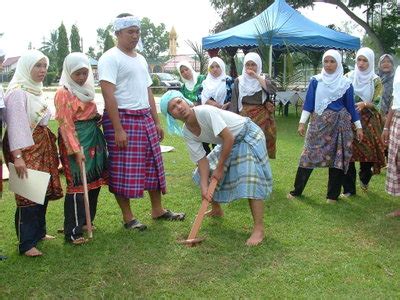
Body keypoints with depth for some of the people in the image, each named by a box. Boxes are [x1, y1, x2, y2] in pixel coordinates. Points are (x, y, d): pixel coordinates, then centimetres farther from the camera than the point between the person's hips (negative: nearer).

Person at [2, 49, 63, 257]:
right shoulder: (17, 92, -13)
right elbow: (15, 125, -19)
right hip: (25, 149, -9)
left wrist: (50, 148, 17)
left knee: (43, 191, 14)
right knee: (28, 195, -6)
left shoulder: (36, 90, 14)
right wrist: (17, 156, -25)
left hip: (42, 147, 9)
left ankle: (38, 232, 29)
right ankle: (26, 244, 3)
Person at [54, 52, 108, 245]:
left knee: (94, 183, 13)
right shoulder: (64, 93, -11)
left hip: (94, 139, 8)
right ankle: (73, 232, 2)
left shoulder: (86, 90, 13)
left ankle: (86, 221, 28)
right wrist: (76, 150, -20)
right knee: (78, 186, -6)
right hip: (76, 140, -8)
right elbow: (66, 124, -15)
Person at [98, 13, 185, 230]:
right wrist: (118, 129, -22)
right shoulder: (110, 58, -8)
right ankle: (128, 217, 11)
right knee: (123, 170, -2)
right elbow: (108, 95, -17)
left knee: (152, 165, 12)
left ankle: (158, 210, 24)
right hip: (122, 119, -8)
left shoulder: (140, 59, 17)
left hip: (145, 119, 8)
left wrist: (156, 122, 15)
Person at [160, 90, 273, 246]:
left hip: (248, 135, -8)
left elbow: (229, 138, -30)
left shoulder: (205, 111, -32)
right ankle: (216, 210, 34)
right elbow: (202, 160, -8)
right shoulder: (187, 133, -9)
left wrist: (220, 168, -21)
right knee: (206, 174, 11)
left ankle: (259, 229, -14)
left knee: (252, 180, -21)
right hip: (229, 143, 8)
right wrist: (204, 187, -19)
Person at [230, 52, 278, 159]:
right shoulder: (239, 81, 6)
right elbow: (234, 102, 5)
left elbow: (272, 90, -16)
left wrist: (256, 76, -17)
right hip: (244, 117, 0)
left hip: (261, 117, 0)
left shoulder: (264, 80, 6)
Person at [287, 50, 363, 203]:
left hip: (339, 123, 0)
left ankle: (333, 195, 14)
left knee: (337, 157, 3)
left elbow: (351, 106, 5)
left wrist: (359, 127, 4)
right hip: (319, 122, 0)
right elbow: (308, 103, 1)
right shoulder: (316, 81, 2)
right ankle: (297, 190, 10)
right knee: (309, 154, -1)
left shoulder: (345, 83, 1)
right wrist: (302, 122, -5)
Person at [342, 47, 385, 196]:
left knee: (367, 151, 3)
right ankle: (349, 188, 8)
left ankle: (364, 180, 34)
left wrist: (364, 104, -22)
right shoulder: (349, 77, 4)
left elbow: (376, 103, -4)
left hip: (367, 121, 0)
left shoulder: (375, 81, 0)